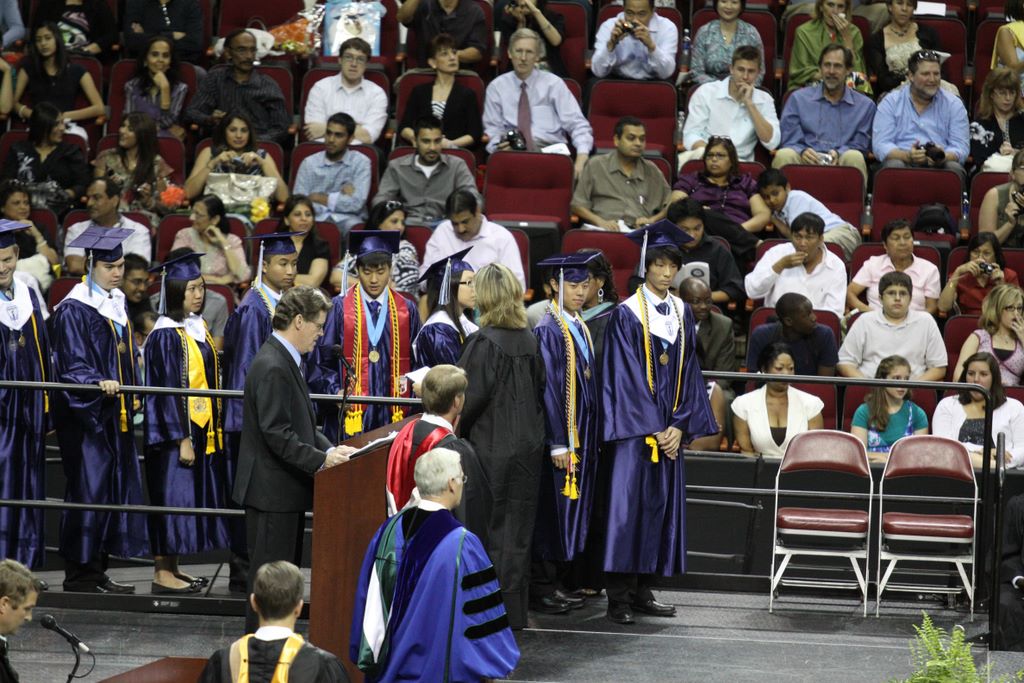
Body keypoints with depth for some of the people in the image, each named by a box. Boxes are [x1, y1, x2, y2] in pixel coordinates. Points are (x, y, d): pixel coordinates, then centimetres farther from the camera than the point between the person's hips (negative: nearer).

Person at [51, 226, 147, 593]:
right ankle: (78, 574, -2)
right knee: (89, 487, -8)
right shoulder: (74, 310, -11)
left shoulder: (117, 303, 14)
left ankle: (97, 571, 12)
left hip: (115, 411, 8)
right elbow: (72, 365, -17)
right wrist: (99, 382, -34)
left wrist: (132, 394, 20)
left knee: (115, 487, 7)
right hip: (84, 411, -8)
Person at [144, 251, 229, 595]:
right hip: (176, 429, -9)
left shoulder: (198, 327, 11)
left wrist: (214, 427, 15)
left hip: (202, 428, 9)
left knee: (190, 496, 11)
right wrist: (182, 438, -20)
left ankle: (173, 568, 18)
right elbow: (168, 389, -18)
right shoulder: (166, 335, -15)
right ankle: (162, 573, 0)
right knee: (173, 493, -5)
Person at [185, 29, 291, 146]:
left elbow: (281, 129, 8)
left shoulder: (269, 86, 12)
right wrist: (209, 120, -14)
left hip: (258, 146, -1)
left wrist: (256, 141, -12)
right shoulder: (214, 79, 16)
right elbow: (191, 113, 9)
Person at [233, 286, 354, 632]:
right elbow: (277, 435, -24)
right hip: (272, 490, -11)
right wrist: (321, 460, -22)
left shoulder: (285, 361, 12)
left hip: (286, 490, 11)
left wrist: (330, 449, 5)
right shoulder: (272, 367, -20)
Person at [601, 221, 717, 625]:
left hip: (670, 429, 6)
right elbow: (626, 376, -11)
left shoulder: (682, 313, 10)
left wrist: (680, 426, -2)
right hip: (635, 427, -6)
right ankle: (619, 597, -5)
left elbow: (688, 373, 9)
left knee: (663, 504, 5)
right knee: (630, 505, -8)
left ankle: (643, 592, 11)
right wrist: (653, 430, -14)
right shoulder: (627, 315, -7)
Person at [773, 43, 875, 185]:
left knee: (854, 157, -34)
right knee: (784, 155, -32)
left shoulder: (865, 105, 17)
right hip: (806, 162, 0)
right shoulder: (798, 98, 18)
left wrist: (839, 154, -14)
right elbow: (788, 140, 9)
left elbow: (861, 145, 9)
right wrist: (802, 152, -15)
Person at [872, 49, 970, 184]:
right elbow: (880, 146, -1)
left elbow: (961, 148, 3)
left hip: (940, 166, 1)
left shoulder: (954, 104, 12)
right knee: (894, 166, -35)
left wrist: (943, 157, -21)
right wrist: (907, 156, -22)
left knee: (955, 169, -32)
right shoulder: (890, 103, 9)